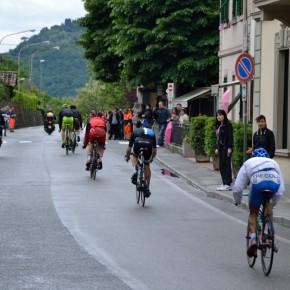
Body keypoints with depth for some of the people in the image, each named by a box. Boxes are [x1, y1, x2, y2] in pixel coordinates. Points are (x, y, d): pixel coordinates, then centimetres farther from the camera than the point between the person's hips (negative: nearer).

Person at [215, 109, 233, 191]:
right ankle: (224, 183, 13)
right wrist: (217, 148, 16)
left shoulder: (227, 125, -9)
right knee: (221, 166, 8)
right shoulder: (218, 126, 15)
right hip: (220, 147, 8)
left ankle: (227, 184, -4)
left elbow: (230, 137, -14)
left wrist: (229, 148, -19)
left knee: (226, 165, -6)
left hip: (226, 147, -8)